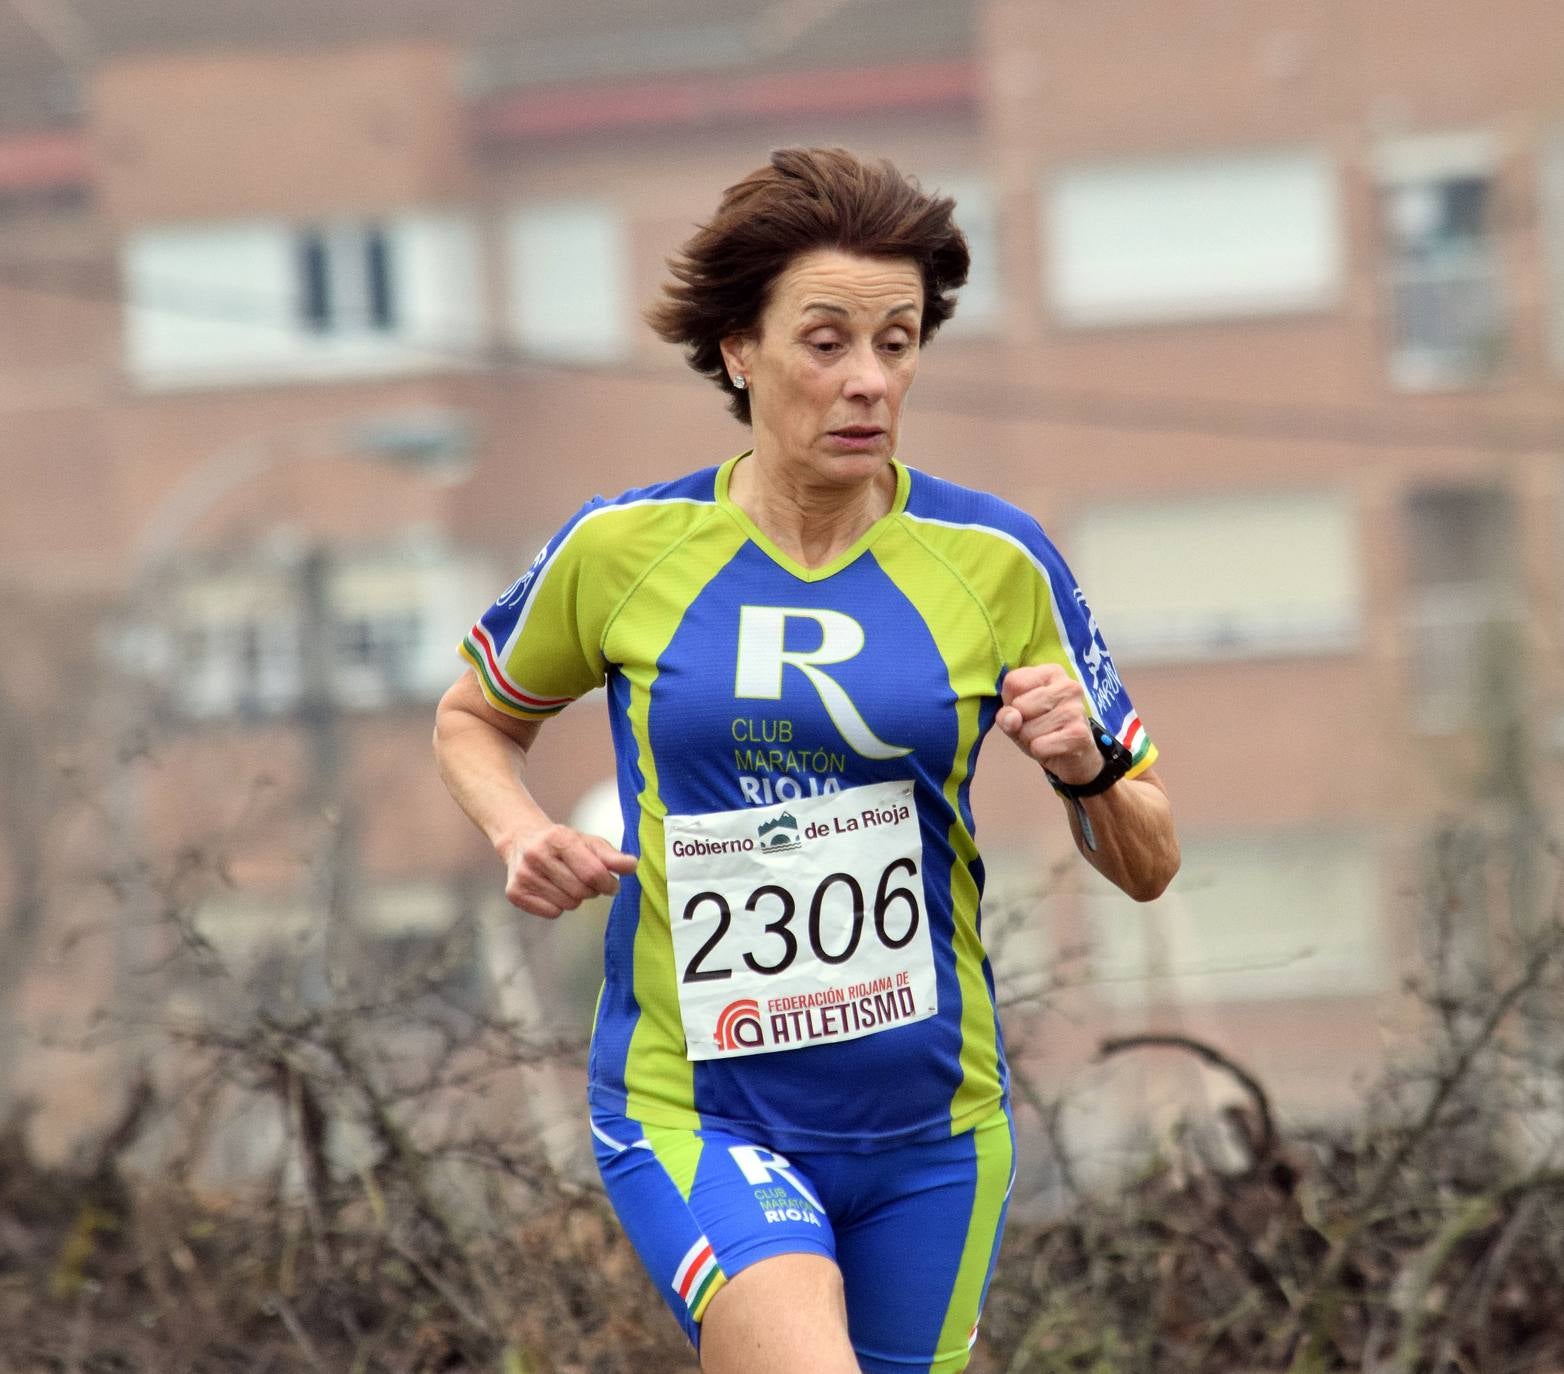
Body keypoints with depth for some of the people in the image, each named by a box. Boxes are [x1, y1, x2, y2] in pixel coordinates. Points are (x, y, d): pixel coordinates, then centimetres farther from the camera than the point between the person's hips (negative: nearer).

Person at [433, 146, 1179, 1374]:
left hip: (928, 1126, 3)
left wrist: (1086, 766, -17)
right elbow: (474, 720, 17)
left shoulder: (995, 563, -1)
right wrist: (523, 836, -4)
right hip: (689, 1118, -3)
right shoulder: (625, 550, -2)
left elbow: (1148, 868, 4)